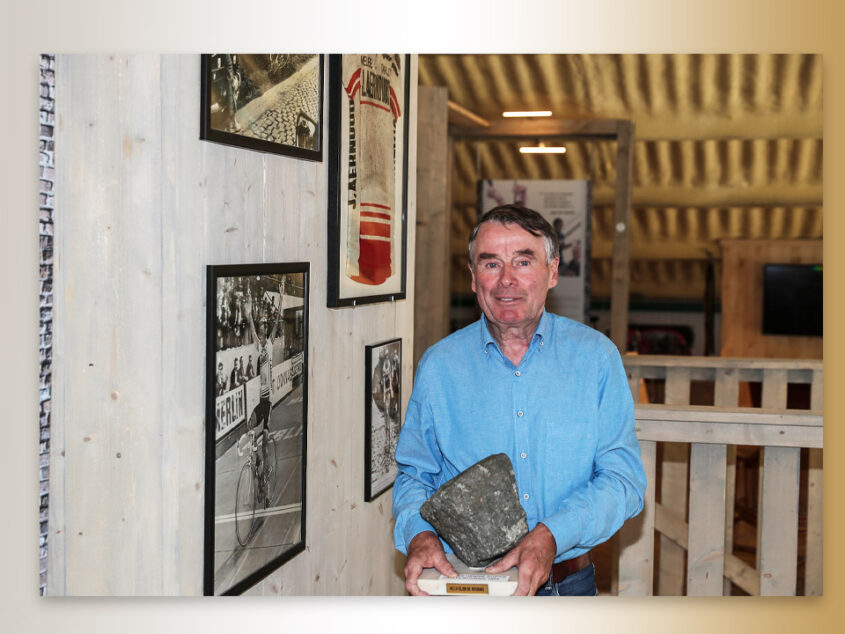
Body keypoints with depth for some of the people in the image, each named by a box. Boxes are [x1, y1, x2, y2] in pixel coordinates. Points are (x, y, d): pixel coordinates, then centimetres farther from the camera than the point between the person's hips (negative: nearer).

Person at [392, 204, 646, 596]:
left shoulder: (596, 356, 1)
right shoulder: (438, 366, 5)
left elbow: (623, 478, -3)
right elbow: (414, 475, 11)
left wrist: (551, 535, -19)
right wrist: (418, 534, -11)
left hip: (568, 591, 0)